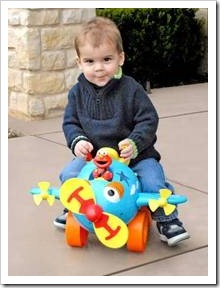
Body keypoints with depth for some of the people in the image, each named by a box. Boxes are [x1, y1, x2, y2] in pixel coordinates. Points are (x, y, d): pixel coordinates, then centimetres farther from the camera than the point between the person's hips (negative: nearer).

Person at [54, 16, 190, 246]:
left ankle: (166, 220, 4)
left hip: (135, 155, -3)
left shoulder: (131, 89, -10)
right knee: (69, 175, -12)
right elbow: (70, 122, 6)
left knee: (153, 181, -22)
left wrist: (134, 143, -25)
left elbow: (148, 120, -9)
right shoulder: (78, 92, 0)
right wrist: (77, 141, -14)